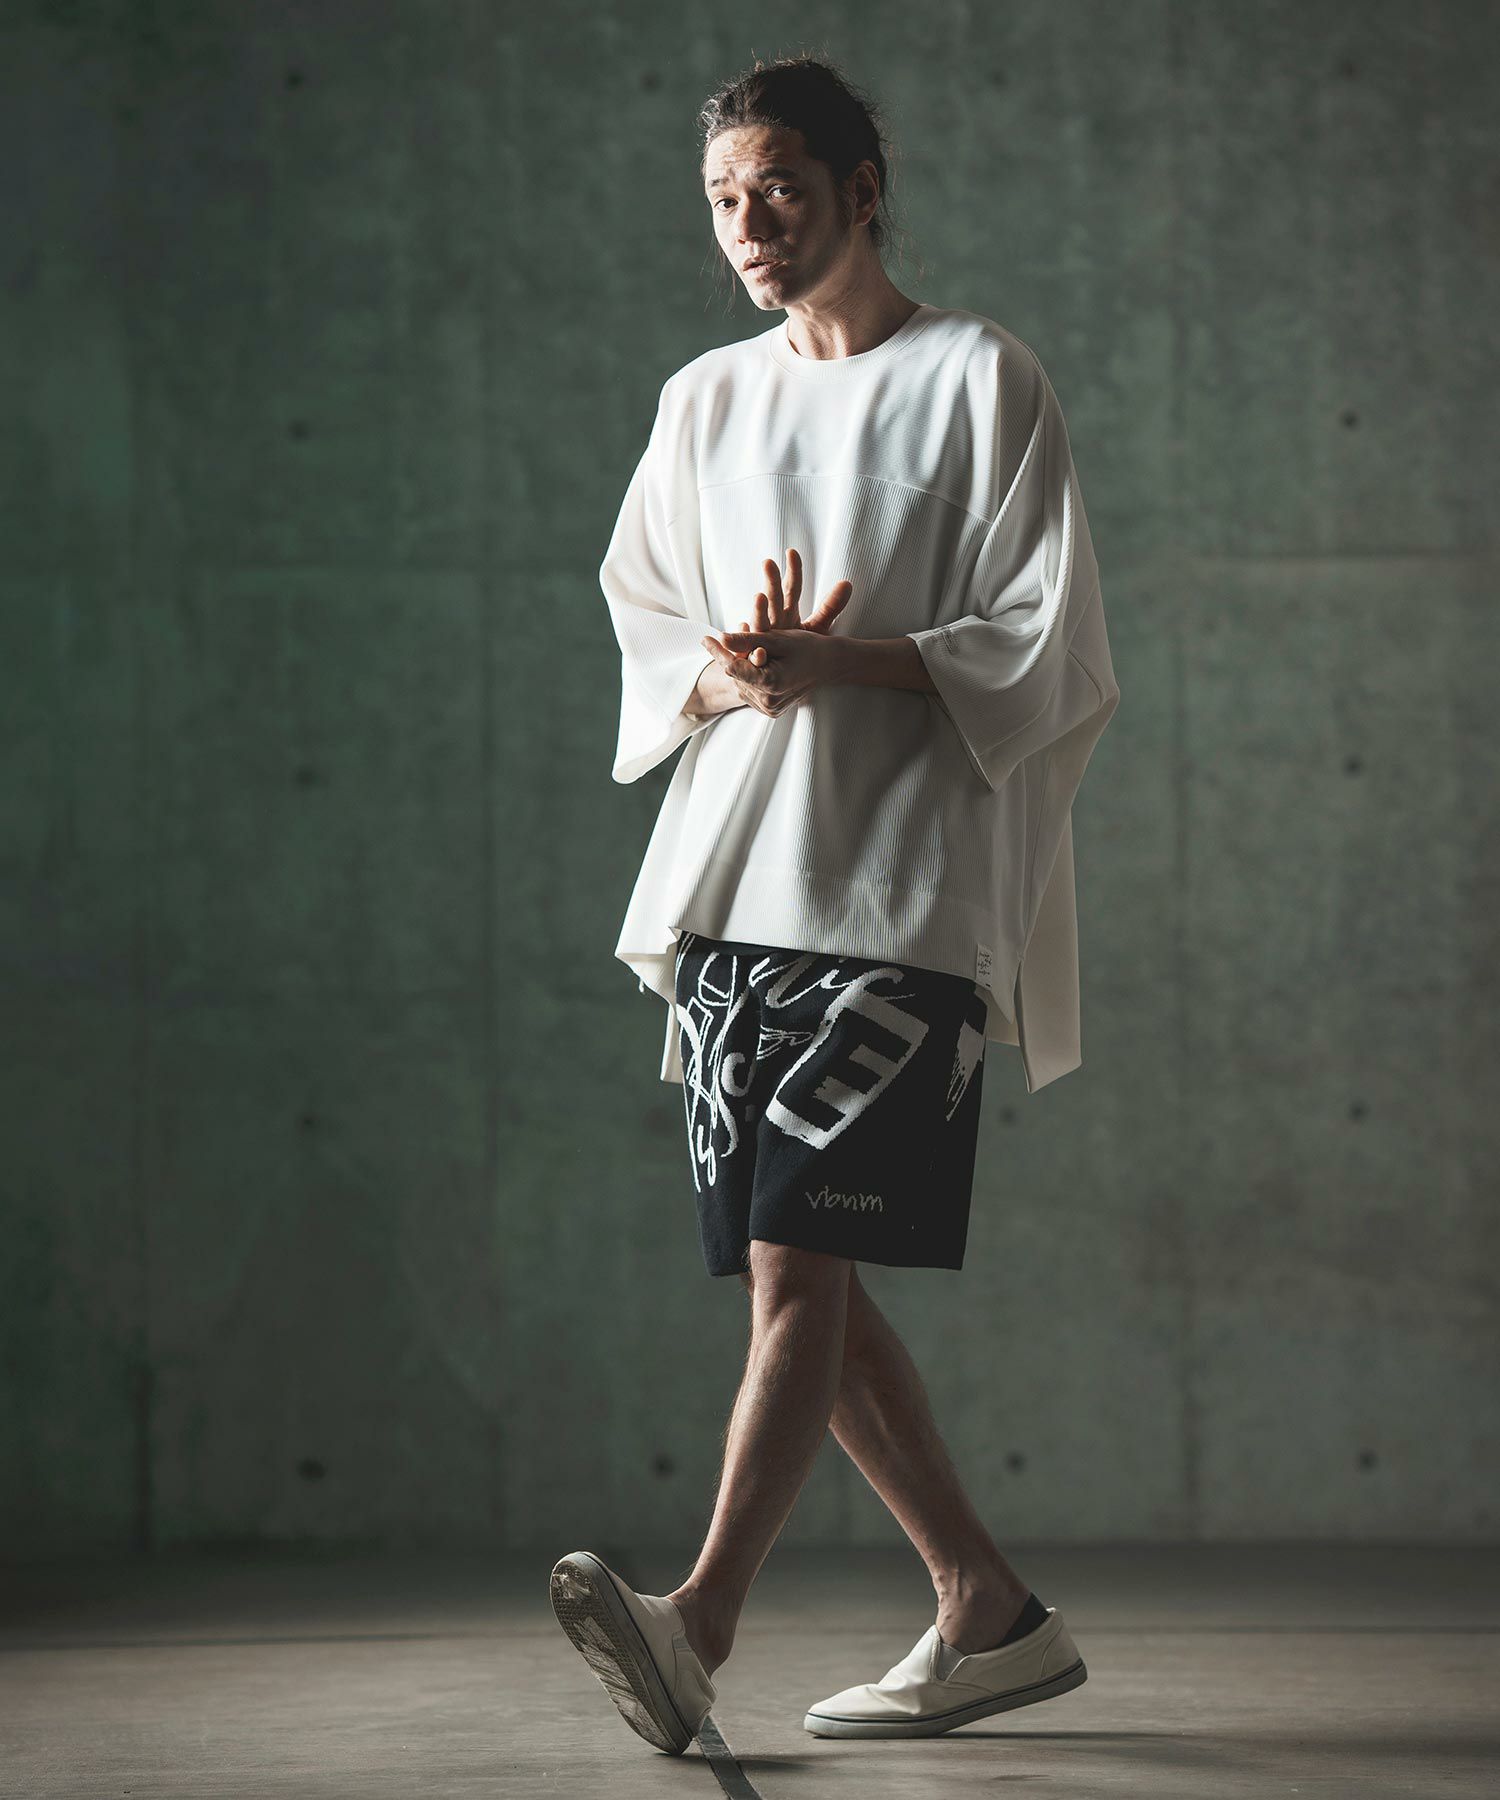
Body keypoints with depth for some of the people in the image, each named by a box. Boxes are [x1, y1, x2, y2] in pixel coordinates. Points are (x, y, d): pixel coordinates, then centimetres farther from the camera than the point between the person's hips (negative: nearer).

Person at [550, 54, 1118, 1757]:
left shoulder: (978, 379, 2)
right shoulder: (702, 403, 18)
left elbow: (1044, 651, -4)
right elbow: (647, 642, 18)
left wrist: (838, 663, -17)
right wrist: (729, 676, -5)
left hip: (903, 884, -6)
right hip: (728, 880, 6)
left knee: (797, 1260, -17)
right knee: (800, 1282, 4)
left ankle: (700, 1620, -26)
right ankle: (991, 1614, 15)